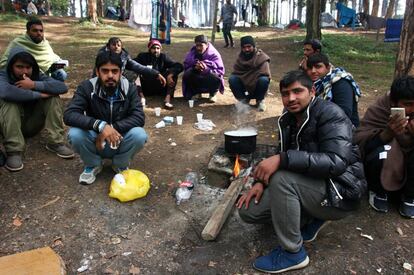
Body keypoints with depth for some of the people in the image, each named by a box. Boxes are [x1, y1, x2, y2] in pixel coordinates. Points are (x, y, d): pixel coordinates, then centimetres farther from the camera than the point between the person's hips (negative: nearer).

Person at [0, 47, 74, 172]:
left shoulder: (37, 75, -6)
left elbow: (62, 87, -23)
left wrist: (34, 85, -32)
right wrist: (38, 94, -34)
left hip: (33, 124, 3)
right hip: (12, 125, -3)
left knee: (53, 96, -15)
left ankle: (55, 142, -18)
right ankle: (13, 151, -31)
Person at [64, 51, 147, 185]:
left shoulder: (129, 88, -12)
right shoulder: (87, 87, -16)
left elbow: (139, 117, -21)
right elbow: (69, 115, -28)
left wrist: (112, 128, -35)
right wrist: (100, 125, -42)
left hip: (120, 142, 0)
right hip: (95, 141, 0)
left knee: (139, 135, -30)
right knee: (75, 134, -30)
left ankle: (120, 165, 2)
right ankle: (93, 165, 2)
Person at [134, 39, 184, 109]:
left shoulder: (163, 57, 2)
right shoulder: (143, 56, 2)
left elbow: (180, 66, -10)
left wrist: (170, 75, -27)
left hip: (160, 88, 1)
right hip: (146, 88, -1)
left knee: (174, 74, -18)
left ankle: (168, 98, -30)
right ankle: (141, 96, -34)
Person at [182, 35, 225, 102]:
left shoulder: (214, 54, -13)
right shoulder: (192, 52, -6)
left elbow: (220, 71, -18)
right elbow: (186, 66, -8)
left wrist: (206, 69, -36)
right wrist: (195, 67, -32)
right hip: (196, 80, 2)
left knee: (217, 79, -34)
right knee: (186, 76, -26)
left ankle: (213, 94, 3)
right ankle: (196, 92, 5)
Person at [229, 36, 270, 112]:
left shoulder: (262, 58, -11)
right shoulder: (240, 58, 3)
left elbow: (265, 74, -23)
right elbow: (235, 73, -2)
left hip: (256, 89, -2)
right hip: (244, 88, 3)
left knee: (264, 80, -34)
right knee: (232, 79, -23)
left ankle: (260, 101, -7)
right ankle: (243, 100, -4)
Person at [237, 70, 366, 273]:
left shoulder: (330, 114, -18)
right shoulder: (287, 119, 5)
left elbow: (336, 162, -32)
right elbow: (283, 158, 12)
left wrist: (282, 159, -39)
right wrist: (261, 181, -7)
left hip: (340, 192, -7)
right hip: (310, 186, 8)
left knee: (281, 179, -33)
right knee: (248, 210, -1)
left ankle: (293, 252, -14)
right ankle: (312, 218, 11)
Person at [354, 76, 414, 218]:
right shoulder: (378, 110, -20)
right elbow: (359, 141, -28)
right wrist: (388, 133, -45)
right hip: (384, 167, -2)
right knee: (378, 155, -34)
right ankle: (379, 192, -1)